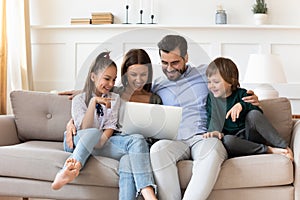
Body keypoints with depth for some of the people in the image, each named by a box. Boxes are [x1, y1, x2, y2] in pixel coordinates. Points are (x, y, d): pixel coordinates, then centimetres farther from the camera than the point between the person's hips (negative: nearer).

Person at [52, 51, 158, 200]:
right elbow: (85, 129, -6)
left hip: (105, 140, 2)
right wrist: (93, 102, -17)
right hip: (79, 141, -2)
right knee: (93, 133, -38)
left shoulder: (114, 99, 16)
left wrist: (100, 142, -18)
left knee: (137, 140, -29)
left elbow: (110, 127, 3)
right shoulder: (79, 99, 7)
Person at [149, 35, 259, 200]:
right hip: (174, 142, 1)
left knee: (212, 147, -38)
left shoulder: (205, 73, 16)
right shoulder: (156, 87, 19)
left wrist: (252, 100, 2)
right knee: (158, 149, -35)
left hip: (205, 138, -1)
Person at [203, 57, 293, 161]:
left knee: (252, 114, -30)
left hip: (251, 136, 0)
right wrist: (214, 132, -19)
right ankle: (268, 150, -29)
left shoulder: (241, 94, 3)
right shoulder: (211, 99, 8)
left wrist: (241, 105, -29)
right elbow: (211, 121, 3)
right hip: (235, 140, 1)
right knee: (225, 140, -36)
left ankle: (285, 147, -28)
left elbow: (259, 111, -12)